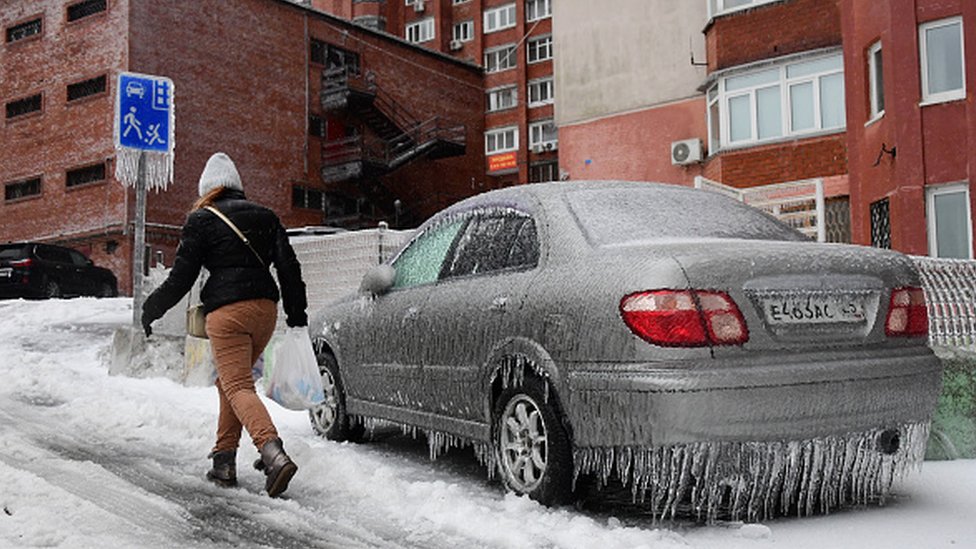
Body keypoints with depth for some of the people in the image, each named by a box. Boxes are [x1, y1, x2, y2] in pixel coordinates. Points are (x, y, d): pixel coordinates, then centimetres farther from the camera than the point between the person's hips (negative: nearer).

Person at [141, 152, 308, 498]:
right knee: (230, 381, 19)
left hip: (227, 312, -5)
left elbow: (182, 276, 2)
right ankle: (224, 461, 18)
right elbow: (289, 267, 11)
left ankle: (274, 455, -29)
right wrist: (297, 314, 17)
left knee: (237, 387, -9)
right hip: (265, 307, 6)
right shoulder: (265, 217, 15)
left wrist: (152, 309, 17)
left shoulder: (201, 220, 2)